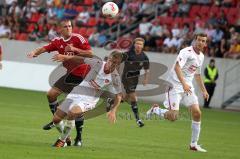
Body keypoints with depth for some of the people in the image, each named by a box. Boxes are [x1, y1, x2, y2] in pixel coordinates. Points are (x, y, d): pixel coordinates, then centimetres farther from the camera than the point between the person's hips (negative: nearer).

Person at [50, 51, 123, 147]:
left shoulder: (115, 78, -9)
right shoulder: (98, 63, -6)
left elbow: (119, 95, 1)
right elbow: (82, 60, 10)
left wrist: (113, 111, -10)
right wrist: (65, 57, 6)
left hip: (89, 100, -4)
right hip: (76, 93, 4)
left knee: (72, 112, -34)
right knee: (56, 119, 0)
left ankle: (62, 140, -15)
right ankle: (66, 138, 30)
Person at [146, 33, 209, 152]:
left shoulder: (201, 56, 14)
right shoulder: (187, 52, -15)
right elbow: (177, 67, -29)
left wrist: (203, 90, 27)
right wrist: (184, 83, -39)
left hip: (188, 87, 8)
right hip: (175, 85, -8)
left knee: (197, 113, -6)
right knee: (173, 116, -16)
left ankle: (194, 144, 3)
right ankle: (155, 109, 16)